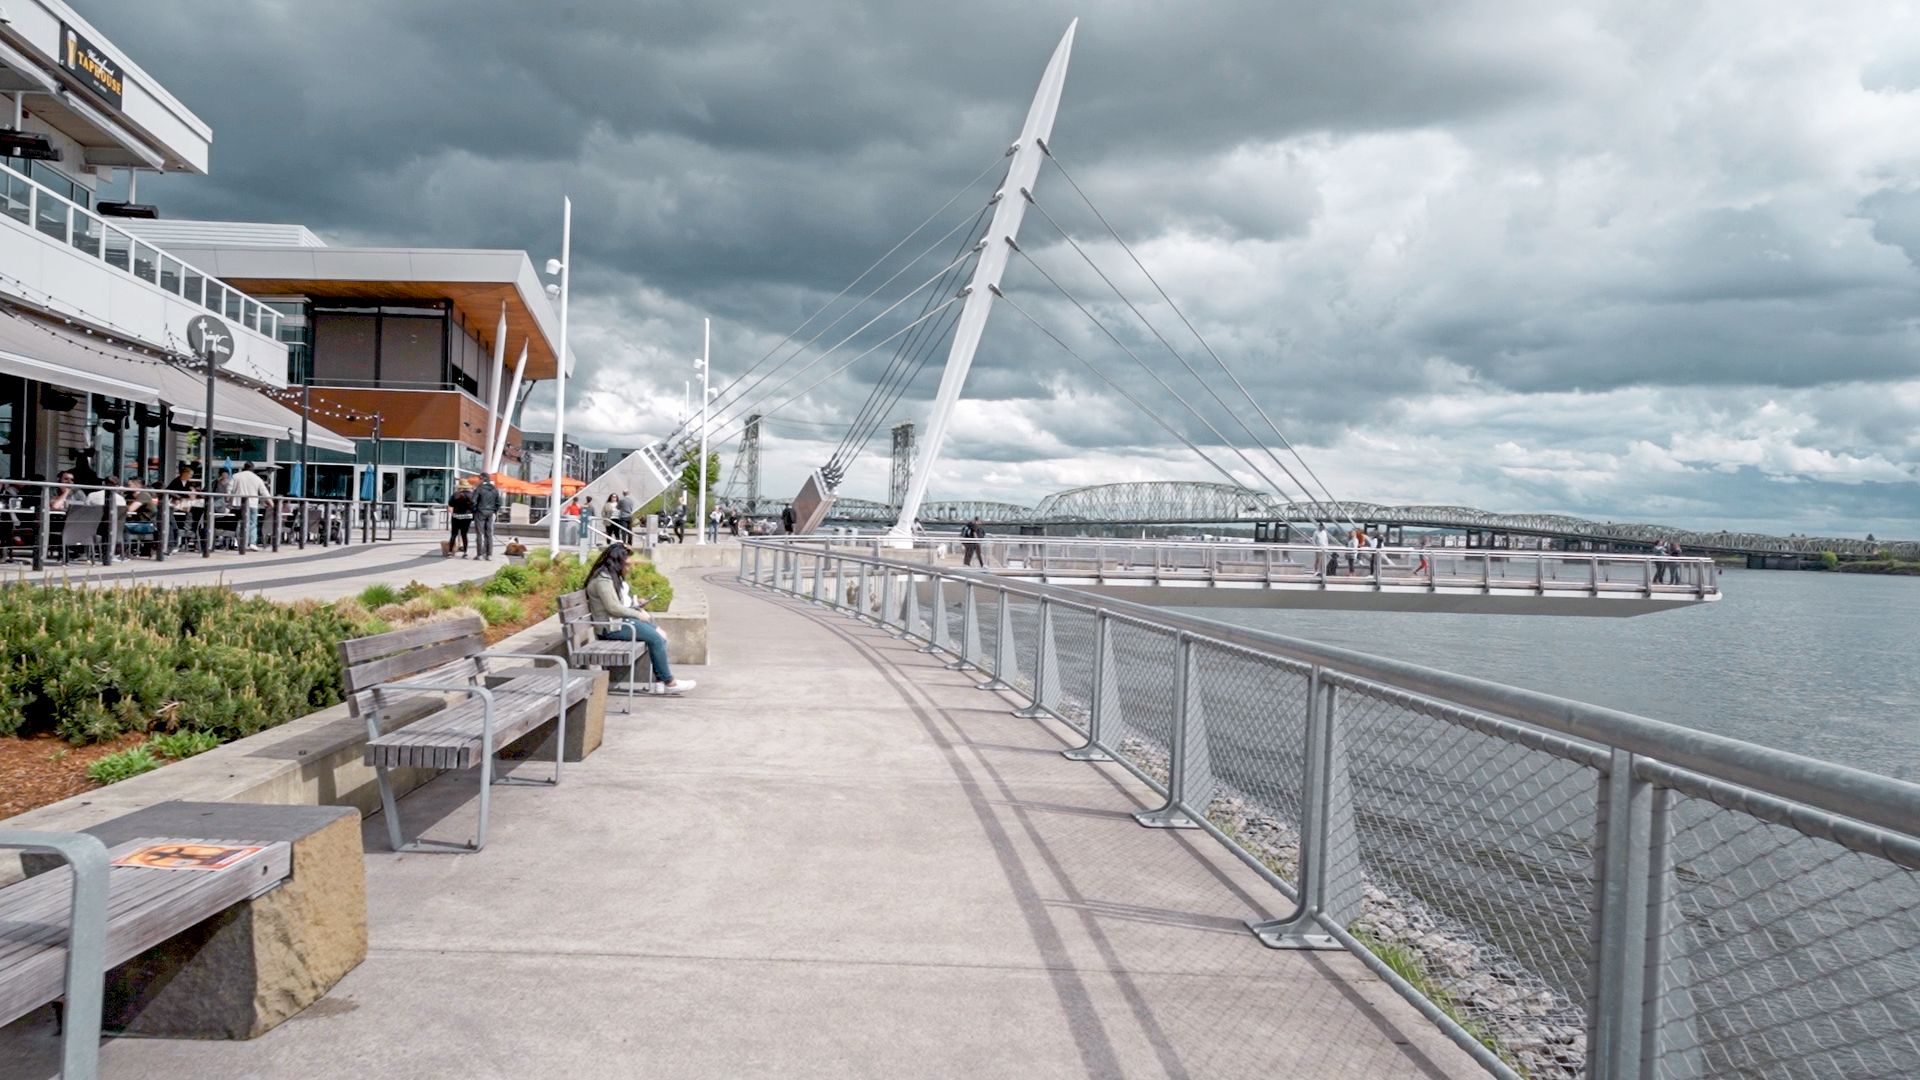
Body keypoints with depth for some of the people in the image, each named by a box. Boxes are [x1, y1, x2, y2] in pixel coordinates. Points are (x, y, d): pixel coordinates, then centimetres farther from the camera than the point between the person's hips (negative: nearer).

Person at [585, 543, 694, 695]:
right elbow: (613, 607, -22)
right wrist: (638, 614, -13)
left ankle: (659, 682, -8)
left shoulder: (612, 576, 17)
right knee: (656, 638, -20)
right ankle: (669, 682, -12)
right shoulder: (602, 580, -16)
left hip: (623, 619, 11)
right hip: (613, 626, -11)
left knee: (661, 635, -4)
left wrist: (637, 604, 8)